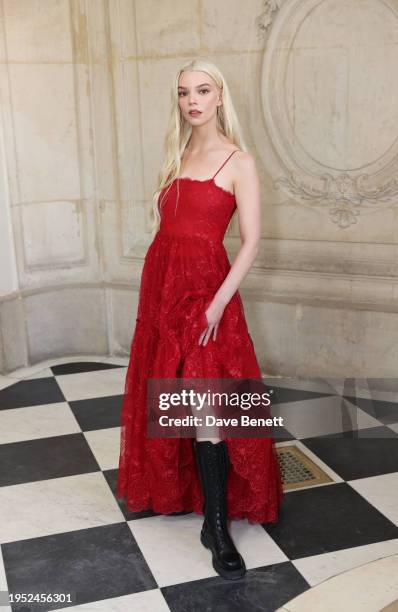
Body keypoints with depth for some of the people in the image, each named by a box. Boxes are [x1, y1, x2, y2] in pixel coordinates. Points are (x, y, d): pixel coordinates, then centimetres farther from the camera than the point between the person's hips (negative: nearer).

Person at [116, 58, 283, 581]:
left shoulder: (238, 161, -6)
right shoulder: (178, 154, 14)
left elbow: (251, 242, -11)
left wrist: (218, 302, -19)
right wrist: (162, 281, 8)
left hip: (205, 285, -6)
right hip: (162, 280, 7)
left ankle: (217, 526, -1)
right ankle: (178, 488, 34)